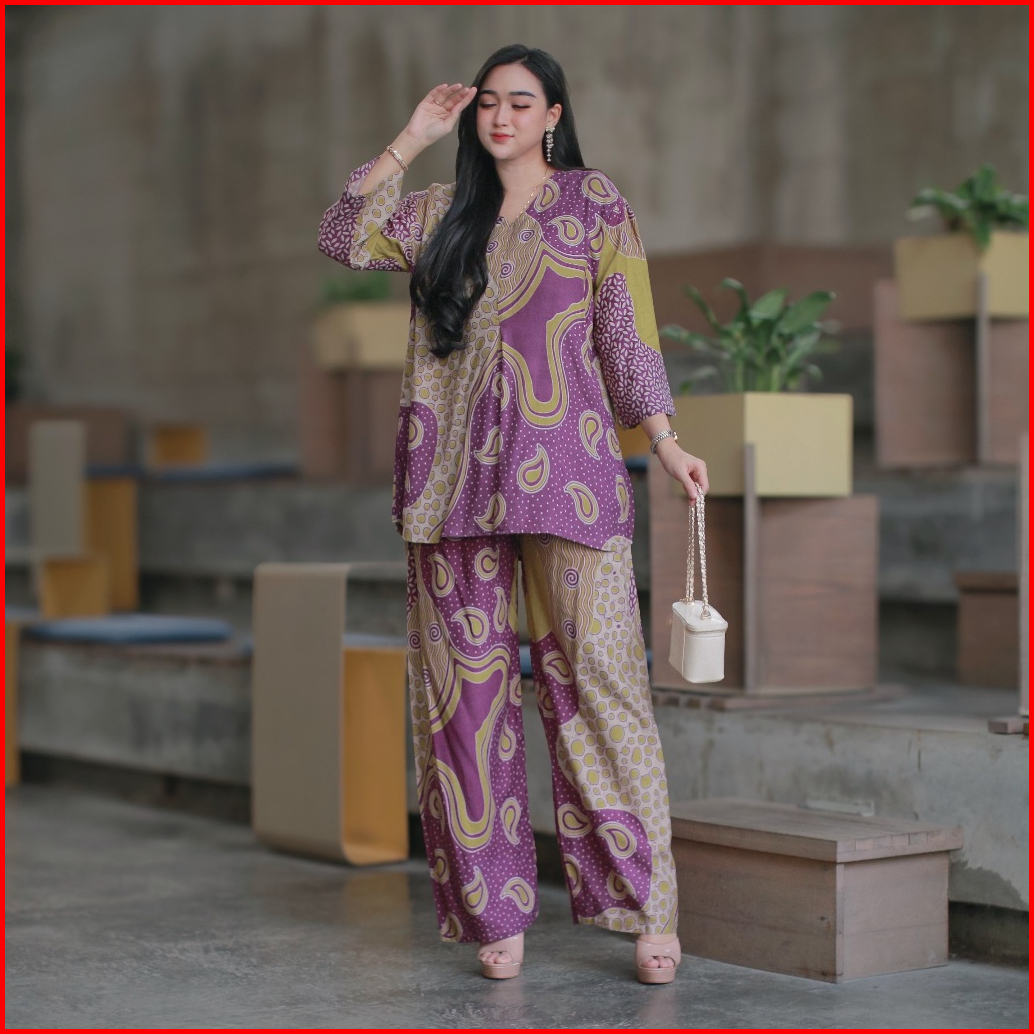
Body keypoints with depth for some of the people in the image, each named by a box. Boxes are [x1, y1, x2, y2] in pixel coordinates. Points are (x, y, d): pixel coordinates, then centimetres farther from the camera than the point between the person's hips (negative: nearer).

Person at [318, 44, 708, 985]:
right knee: (469, 683, 1)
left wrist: (665, 439, -4)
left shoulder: (595, 203, 9)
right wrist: (410, 141, 3)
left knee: (596, 671, -9)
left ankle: (648, 907, -5)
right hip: (457, 475, 3)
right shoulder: (441, 214, 17)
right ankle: (496, 908, 8)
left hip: (566, 467, -3)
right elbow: (344, 239, 3)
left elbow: (628, 333, 6)